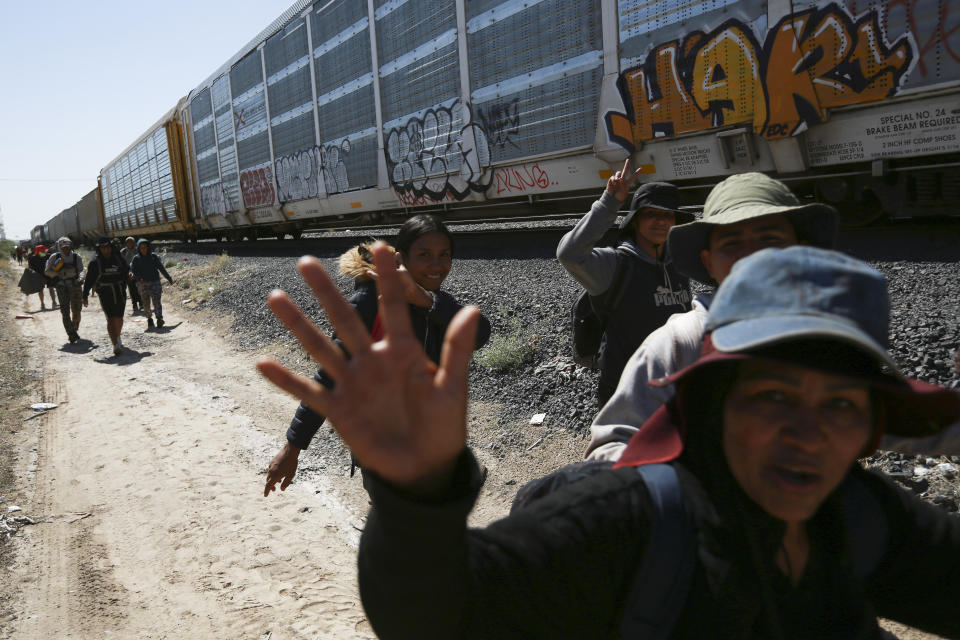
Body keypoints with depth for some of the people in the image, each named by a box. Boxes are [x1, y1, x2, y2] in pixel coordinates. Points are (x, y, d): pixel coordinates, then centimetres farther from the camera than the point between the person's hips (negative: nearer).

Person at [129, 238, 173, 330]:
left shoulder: (153, 256, 5)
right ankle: (149, 319, 19)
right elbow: (132, 270, -3)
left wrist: (169, 278, 15)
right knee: (146, 303, 5)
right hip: (142, 284, 1)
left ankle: (159, 319, -5)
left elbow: (161, 268, 11)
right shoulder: (136, 259, 3)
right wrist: (138, 279, -21)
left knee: (156, 302, -12)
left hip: (154, 282, -1)